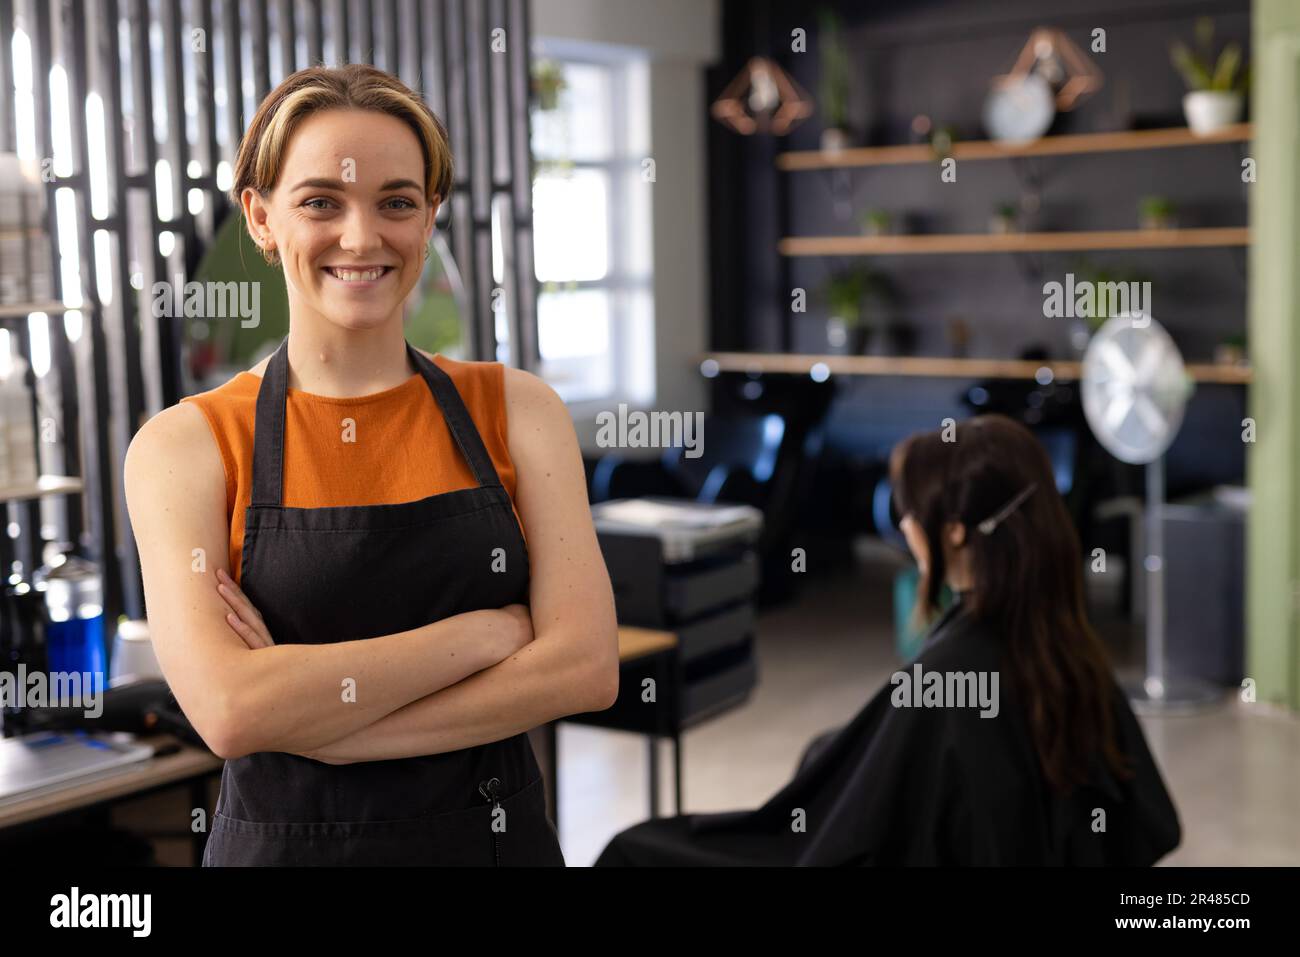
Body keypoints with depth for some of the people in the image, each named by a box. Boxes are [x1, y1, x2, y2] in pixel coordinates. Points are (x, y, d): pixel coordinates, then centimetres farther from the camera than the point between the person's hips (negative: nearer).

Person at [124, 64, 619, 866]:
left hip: (499, 834, 1)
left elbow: (586, 667, -14)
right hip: (283, 837, -1)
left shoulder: (517, 408, -4)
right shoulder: (186, 445, -8)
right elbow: (231, 709, -21)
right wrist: (487, 630, -17)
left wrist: (317, 721, -19)